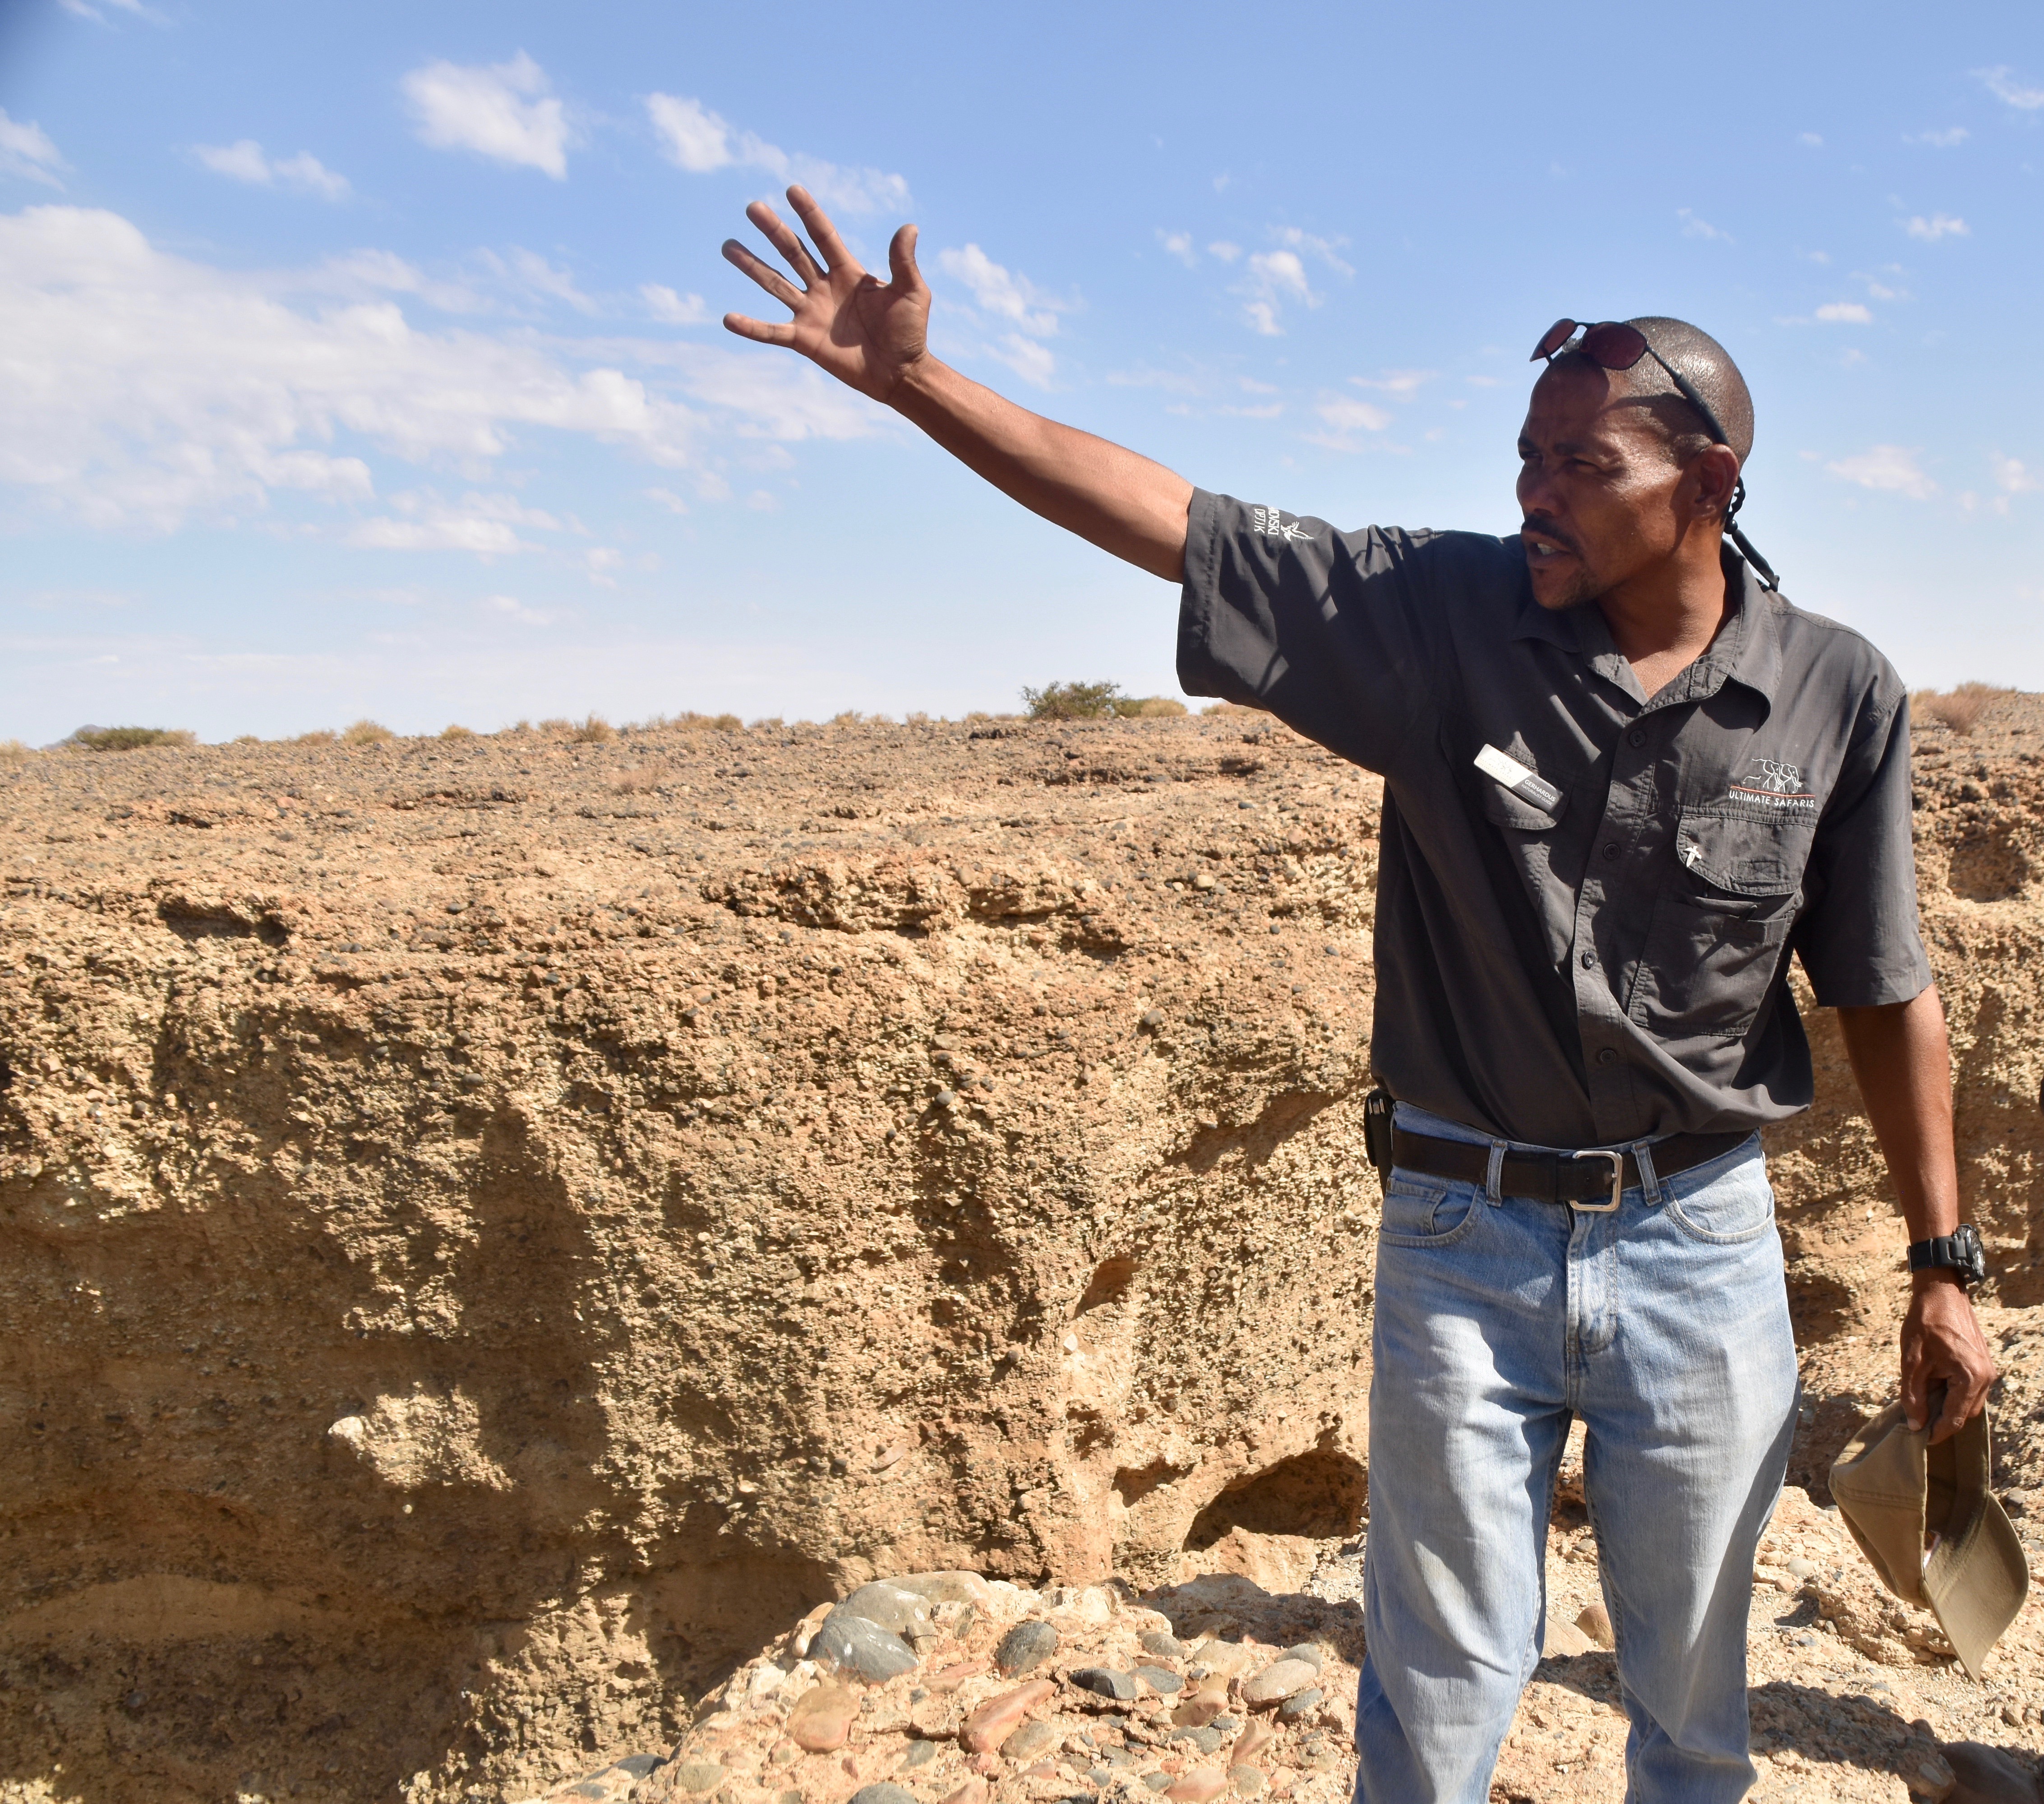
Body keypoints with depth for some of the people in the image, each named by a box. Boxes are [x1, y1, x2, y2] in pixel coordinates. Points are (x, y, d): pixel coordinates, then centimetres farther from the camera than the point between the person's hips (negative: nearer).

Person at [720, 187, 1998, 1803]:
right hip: (1465, 1238, 0)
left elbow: (1887, 996, 2)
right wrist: (910, 378, -16)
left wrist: (1945, 1266, 5)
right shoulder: (1446, 614, -9)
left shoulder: (1837, 695, -6)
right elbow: (1165, 520, -12)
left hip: (1701, 1244, 1)